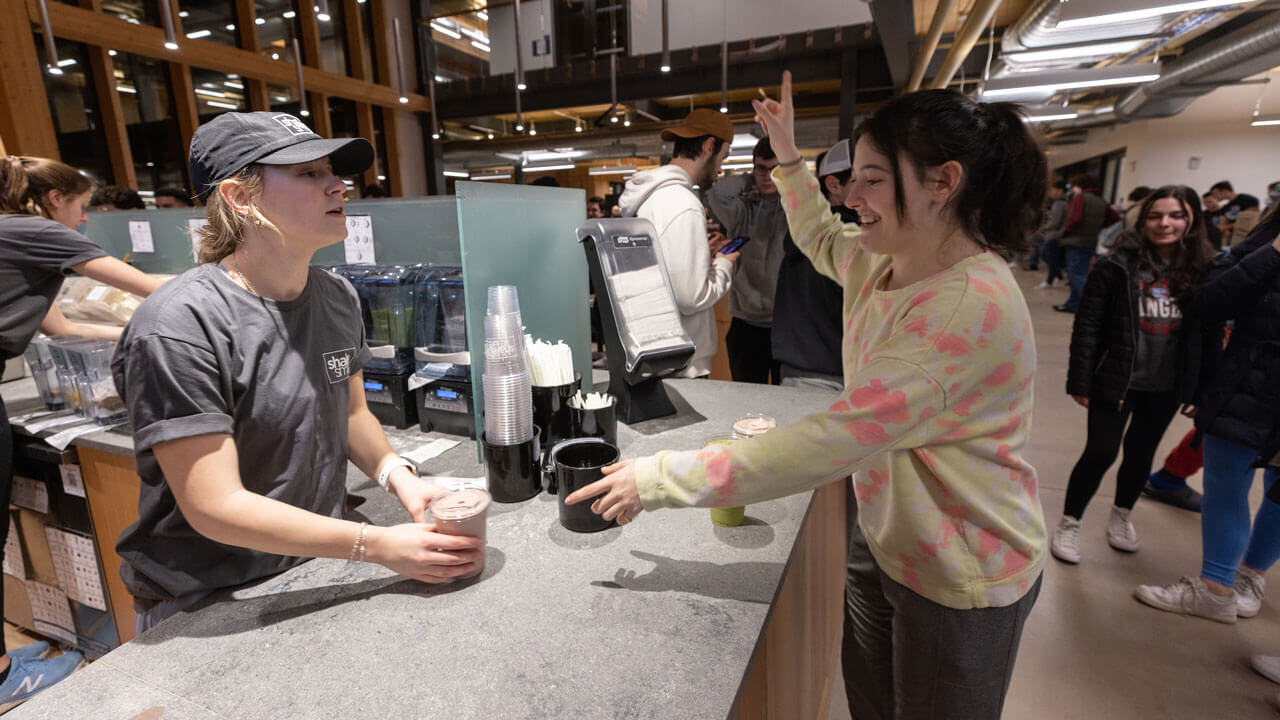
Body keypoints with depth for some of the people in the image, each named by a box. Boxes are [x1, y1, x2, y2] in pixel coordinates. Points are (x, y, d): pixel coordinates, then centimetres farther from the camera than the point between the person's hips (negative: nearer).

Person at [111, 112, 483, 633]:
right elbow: (214, 507, -24)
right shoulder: (179, 327, -23)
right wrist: (378, 545, -27)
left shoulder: (336, 297, -3)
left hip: (318, 565, 5)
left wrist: (398, 477, -10)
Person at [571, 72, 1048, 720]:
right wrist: (788, 157, 13)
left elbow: (831, 443, -37)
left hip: (961, 580, -7)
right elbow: (821, 240, 21)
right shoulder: (882, 263, -3)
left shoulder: (971, 307, -32)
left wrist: (661, 479, -34)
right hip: (884, 539, 7)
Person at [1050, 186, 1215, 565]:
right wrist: (1080, 382, -12)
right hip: (1115, 381, -4)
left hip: (1166, 387, 4)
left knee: (1141, 455, 18)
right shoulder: (1119, 266, -11)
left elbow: (1208, 331, 4)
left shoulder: (1202, 270, 0)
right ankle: (1069, 524, 18)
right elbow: (1087, 326, -11)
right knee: (1100, 454, 1)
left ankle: (1121, 517, 41)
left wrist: (1197, 387, 3)